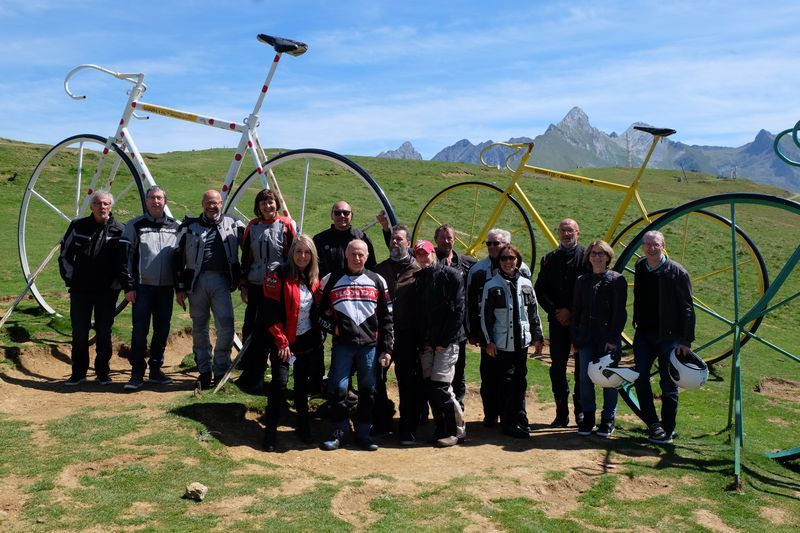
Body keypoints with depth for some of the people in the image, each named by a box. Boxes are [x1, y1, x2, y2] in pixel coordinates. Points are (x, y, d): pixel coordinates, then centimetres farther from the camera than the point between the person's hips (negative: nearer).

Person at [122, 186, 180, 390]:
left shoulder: (176, 227, 8)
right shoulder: (135, 226, 2)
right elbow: (126, 257, 1)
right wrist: (129, 286, -5)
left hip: (166, 287, 3)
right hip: (143, 287, -3)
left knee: (162, 330, 8)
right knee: (140, 330, -4)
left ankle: (156, 369, 20)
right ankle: (137, 373, 4)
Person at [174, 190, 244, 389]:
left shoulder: (233, 225, 9)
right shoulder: (190, 227, 8)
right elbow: (179, 258, 8)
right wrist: (179, 288, 3)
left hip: (221, 281, -1)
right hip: (197, 281, 1)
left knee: (226, 326, -9)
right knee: (199, 329, 7)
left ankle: (220, 371, 3)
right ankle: (204, 371, 18)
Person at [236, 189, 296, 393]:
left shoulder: (286, 225, -2)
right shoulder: (252, 226, 8)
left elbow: (292, 255, 0)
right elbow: (246, 257, 12)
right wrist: (243, 285, 9)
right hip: (255, 284, 4)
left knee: (265, 331, -2)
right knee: (250, 328, 6)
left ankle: (253, 376, 7)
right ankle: (249, 373, 21)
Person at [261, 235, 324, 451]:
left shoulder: (313, 278, 6)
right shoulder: (279, 275, -12)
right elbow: (271, 312, -15)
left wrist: (319, 336, 8)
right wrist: (281, 342, -15)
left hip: (307, 341, 5)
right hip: (283, 341, -5)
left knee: (303, 383, 13)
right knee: (279, 382, -6)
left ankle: (303, 425, 25)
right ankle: (271, 429, 6)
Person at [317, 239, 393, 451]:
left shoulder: (377, 281, 7)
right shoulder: (331, 280, 5)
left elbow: (386, 317, 6)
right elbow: (320, 311, 11)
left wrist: (387, 349, 2)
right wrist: (332, 326, -6)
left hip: (370, 345, 1)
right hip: (342, 344, -1)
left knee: (368, 390, 6)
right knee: (338, 388, 0)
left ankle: (363, 432, 20)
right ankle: (340, 430, 17)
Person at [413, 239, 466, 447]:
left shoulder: (451, 275, -3)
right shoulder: (417, 278, 14)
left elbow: (458, 310, -9)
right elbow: (416, 312, 13)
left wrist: (445, 341, -13)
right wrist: (420, 341, 3)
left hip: (446, 342, -6)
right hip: (425, 343, 6)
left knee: (440, 387, -11)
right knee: (430, 388, 6)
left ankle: (457, 430, 5)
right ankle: (441, 429, 19)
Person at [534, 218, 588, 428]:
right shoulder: (550, 259, 10)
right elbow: (540, 290, 8)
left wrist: (571, 311, -10)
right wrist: (554, 311, -5)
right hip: (558, 321, 3)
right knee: (557, 367, 4)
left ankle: (581, 411, 17)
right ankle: (561, 413, 13)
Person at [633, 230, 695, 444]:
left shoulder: (677, 272, -10)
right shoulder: (639, 268, 5)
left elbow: (687, 308, -10)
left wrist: (685, 340, -14)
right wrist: (637, 324, 9)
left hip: (668, 336, -4)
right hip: (643, 333, 5)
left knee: (668, 384, 5)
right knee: (640, 378, 1)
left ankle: (668, 430, 17)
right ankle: (653, 423, 15)